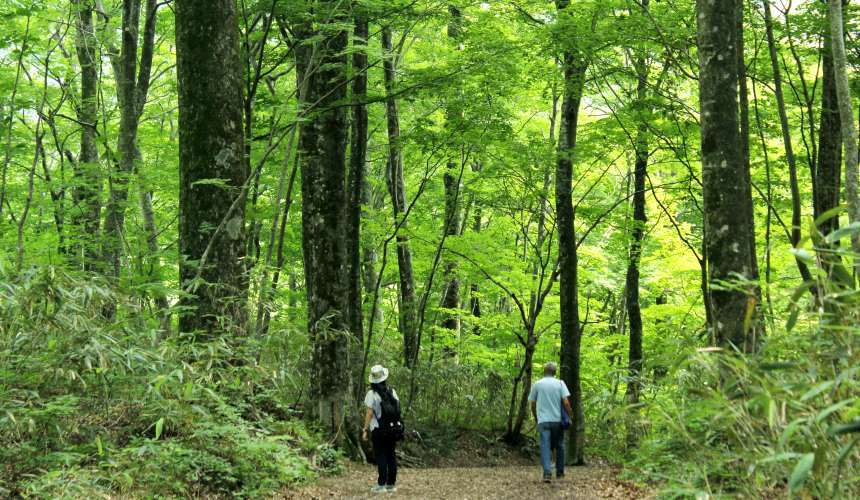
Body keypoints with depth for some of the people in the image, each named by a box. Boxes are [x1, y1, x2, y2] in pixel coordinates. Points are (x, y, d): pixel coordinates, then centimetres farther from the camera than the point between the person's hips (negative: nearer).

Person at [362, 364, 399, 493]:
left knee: (380, 456, -1)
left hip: (378, 429, -4)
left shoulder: (372, 394, -10)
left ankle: (381, 485, -2)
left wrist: (365, 429, -7)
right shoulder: (392, 392, 4)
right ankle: (391, 484, 12)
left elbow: (369, 413, -13)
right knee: (391, 456, 10)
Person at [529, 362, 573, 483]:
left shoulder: (537, 384, 4)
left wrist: (535, 418, 23)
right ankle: (560, 473, 23)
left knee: (545, 447, -5)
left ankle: (547, 473, -20)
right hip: (557, 420, 0)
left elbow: (532, 404, 9)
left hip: (543, 421, 0)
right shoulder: (560, 383, 2)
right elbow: (566, 402, -8)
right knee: (559, 446, 15)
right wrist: (570, 415, 5)